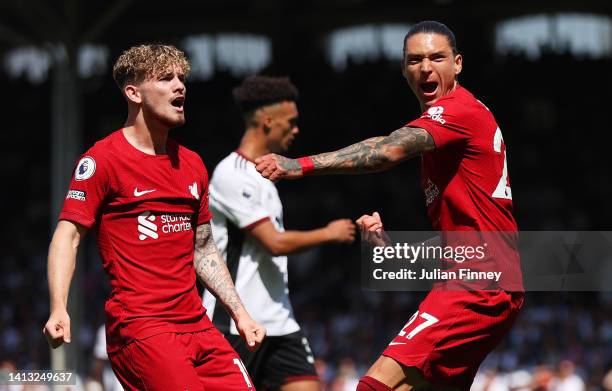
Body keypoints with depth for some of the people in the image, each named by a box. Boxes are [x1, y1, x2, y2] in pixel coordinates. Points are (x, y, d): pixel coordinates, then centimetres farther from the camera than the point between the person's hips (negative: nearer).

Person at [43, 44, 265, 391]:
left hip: (197, 324, 7)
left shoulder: (192, 164, 17)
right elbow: (68, 236, -8)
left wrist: (240, 313, 21)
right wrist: (58, 310, -21)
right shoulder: (104, 158, -3)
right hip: (139, 326, -7)